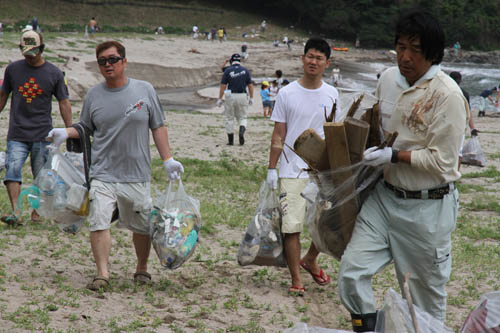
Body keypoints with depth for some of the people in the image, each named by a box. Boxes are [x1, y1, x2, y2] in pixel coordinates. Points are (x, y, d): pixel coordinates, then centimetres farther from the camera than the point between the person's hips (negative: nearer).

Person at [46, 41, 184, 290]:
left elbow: (158, 127, 9)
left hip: (137, 175, 0)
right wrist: (65, 133, -2)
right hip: (102, 174, 0)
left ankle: (142, 269, 30)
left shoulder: (144, 90, 3)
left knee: (142, 227, 9)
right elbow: (85, 128, 17)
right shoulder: (94, 95, 6)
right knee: (98, 223, -15)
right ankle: (102, 273, -7)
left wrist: (168, 160, 5)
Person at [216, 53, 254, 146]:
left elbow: (223, 86, -4)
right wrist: (251, 98, 11)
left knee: (229, 118, 10)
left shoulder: (228, 71, -3)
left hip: (230, 96, -1)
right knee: (242, 117, 13)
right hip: (242, 96, 1)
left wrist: (220, 99, 2)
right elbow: (250, 85, 3)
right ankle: (242, 131, -17)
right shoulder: (245, 70, 3)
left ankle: (230, 140, 10)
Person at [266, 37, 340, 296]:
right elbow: (278, 135, 1)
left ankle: (310, 260, 34)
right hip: (292, 171, -3)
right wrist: (271, 169, -1)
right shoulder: (287, 93, -2)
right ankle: (296, 279, 8)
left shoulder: (331, 94, 6)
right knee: (292, 225, -5)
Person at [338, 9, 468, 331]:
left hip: (427, 206, -5)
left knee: (428, 292, 9)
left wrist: (394, 156, -22)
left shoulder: (447, 95, -18)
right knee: (352, 272, -4)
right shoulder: (388, 78, 4)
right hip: (385, 195, 6)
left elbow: (443, 161, -18)